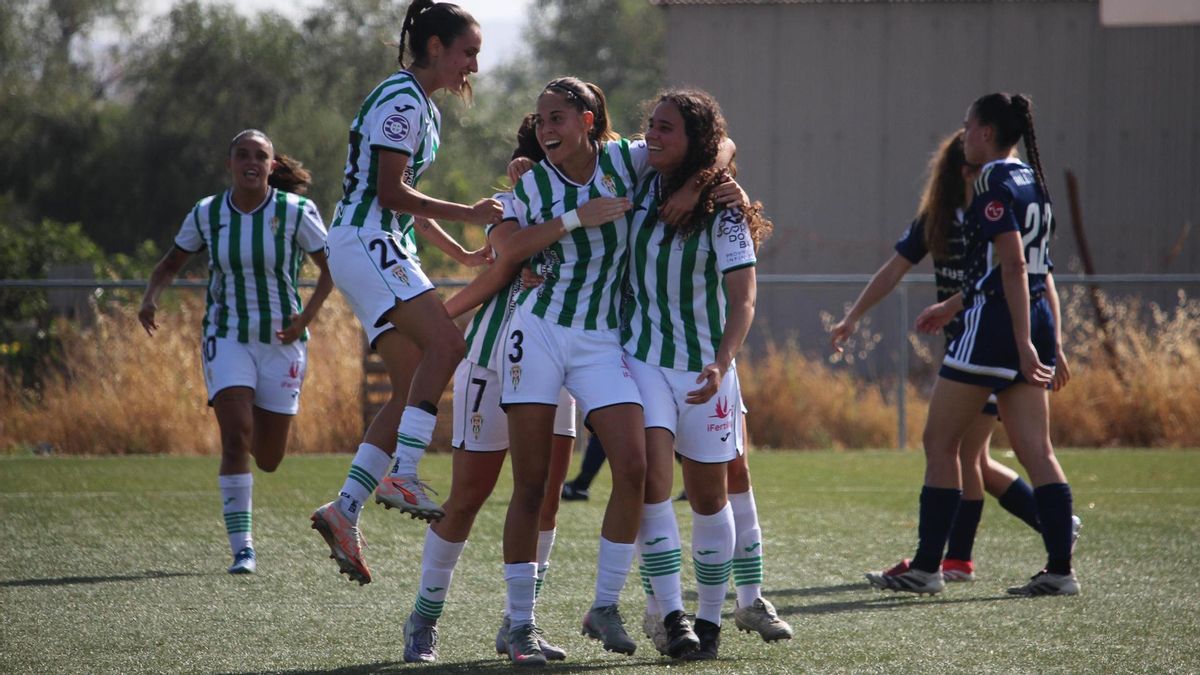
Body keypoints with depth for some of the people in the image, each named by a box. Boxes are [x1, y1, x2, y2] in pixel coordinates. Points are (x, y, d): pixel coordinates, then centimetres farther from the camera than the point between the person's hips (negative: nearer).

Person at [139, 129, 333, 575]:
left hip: (281, 341, 0)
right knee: (236, 437, -18)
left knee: (268, 460, 5)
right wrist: (150, 300, -8)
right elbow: (172, 262, 12)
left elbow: (332, 268, -1)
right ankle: (242, 547, -13)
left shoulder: (296, 211, -8)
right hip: (227, 337, 0)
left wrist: (306, 317, -14)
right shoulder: (206, 214, -2)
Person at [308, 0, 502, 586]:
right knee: (445, 342, -26)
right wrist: (467, 214, -12)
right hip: (364, 244, -10)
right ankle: (402, 476, -31)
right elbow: (391, 191, -17)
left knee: (412, 390, 3)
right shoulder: (400, 100, -11)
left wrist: (459, 253, 25)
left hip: (388, 251, 10)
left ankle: (345, 510, 0)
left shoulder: (424, 109, 20)